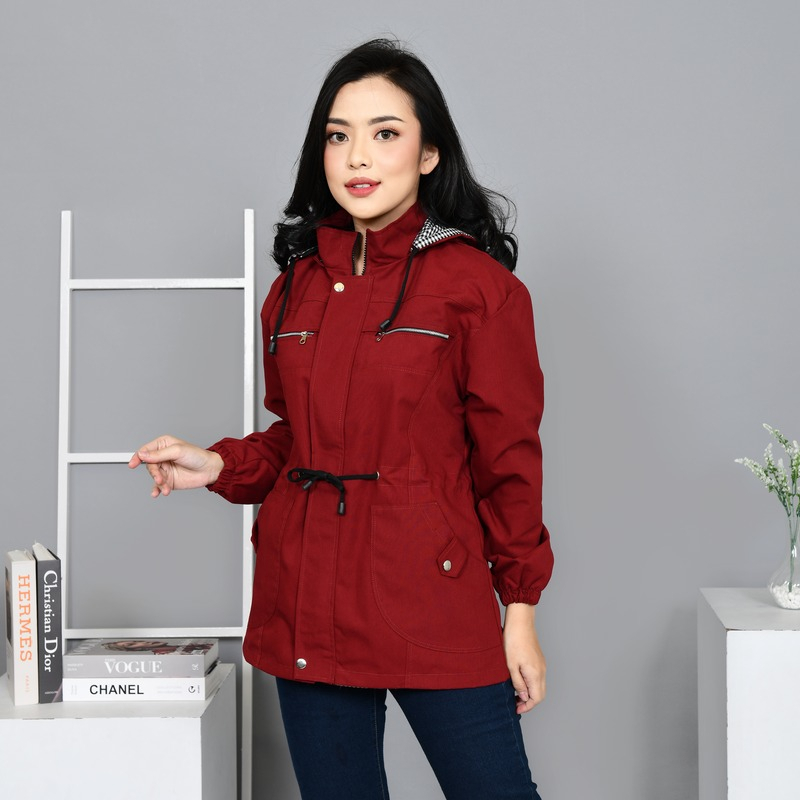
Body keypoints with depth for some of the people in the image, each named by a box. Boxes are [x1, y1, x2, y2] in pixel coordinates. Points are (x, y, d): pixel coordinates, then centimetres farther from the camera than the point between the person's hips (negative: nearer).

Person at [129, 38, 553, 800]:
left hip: (433, 601, -4)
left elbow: (508, 457, -3)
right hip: (309, 607, 5)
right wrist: (220, 466, 1)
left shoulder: (477, 282, -5)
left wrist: (520, 608, -3)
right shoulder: (296, 285, 10)